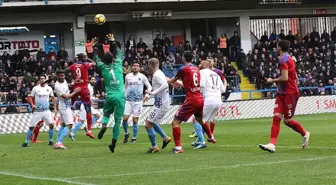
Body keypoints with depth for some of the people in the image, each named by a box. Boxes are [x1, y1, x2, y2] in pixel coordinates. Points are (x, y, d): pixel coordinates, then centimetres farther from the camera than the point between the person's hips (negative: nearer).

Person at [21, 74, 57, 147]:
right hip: (37, 111, -1)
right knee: (31, 127, -2)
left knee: (51, 124, -12)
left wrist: (55, 108, 9)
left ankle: (51, 140, 3)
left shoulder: (49, 88, 3)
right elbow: (30, 97, 3)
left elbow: (53, 98, 15)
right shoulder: (35, 88, -3)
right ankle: (26, 142, 8)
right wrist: (32, 104, -14)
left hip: (46, 111, 2)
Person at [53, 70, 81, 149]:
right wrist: (75, 92, -12)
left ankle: (58, 142, 16)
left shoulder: (64, 81, 5)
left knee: (63, 125, 14)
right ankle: (59, 143, -20)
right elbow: (66, 97, -21)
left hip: (67, 106, 10)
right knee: (69, 125, -14)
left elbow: (67, 86, 29)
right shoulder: (57, 86, -22)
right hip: (64, 106, -10)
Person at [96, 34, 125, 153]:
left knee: (106, 113, 23)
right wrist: (113, 42, 28)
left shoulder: (103, 68, 1)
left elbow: (96, 60, 19)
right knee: (117, 120, 2)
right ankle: (113, 142, -3)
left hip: (109, 97, 1)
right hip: (120, 96, -1)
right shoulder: (117, 65, 0)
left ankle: (104, 125, -10)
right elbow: (119, 53, 17)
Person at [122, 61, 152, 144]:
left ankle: (134, 138, 12)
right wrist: (124, 96, 16)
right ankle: (126, 133, 17)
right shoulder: (127, 76, 7)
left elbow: (149, 86, 2)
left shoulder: (142, 77, -2)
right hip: (128, 101, 2)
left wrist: (147, 94, -16)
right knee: (125, 118, -8)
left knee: (135, 121, -2)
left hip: (138, 101, -2)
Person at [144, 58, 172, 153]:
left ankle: (154, 147, 3)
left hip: (161, 104, -10)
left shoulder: (156, 75, -17)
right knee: (151, 122, 26)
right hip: (160, 103, 10)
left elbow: (165, 85, -33)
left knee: (148, 125, -6)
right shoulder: (160, 73, 12)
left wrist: (153, 92, -28)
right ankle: (165, 138, 29)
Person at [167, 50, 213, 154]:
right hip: (200, 99, 7)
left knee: (175, 122, -5)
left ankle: (178, 147, -15)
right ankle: (211, 137, 51)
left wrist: (166, 80, 30)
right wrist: (178, 84, 35)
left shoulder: (183, 69, -8)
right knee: (200, 120, 33)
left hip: (191, 100, -7)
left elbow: (173, 80, 9)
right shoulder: (196, 69, 10)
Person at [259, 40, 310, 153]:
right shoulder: (289, 59, 17)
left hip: (290, 93, -9)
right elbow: (296, 78, 21)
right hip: (282, 93, 9)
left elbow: (284, 78, -23)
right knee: (276, 117, -4)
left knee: (287, 120, 0)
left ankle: (305, 134, 24)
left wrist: (272, 81, -10)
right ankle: (272, 144, -13)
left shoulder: (283, 59, -15)